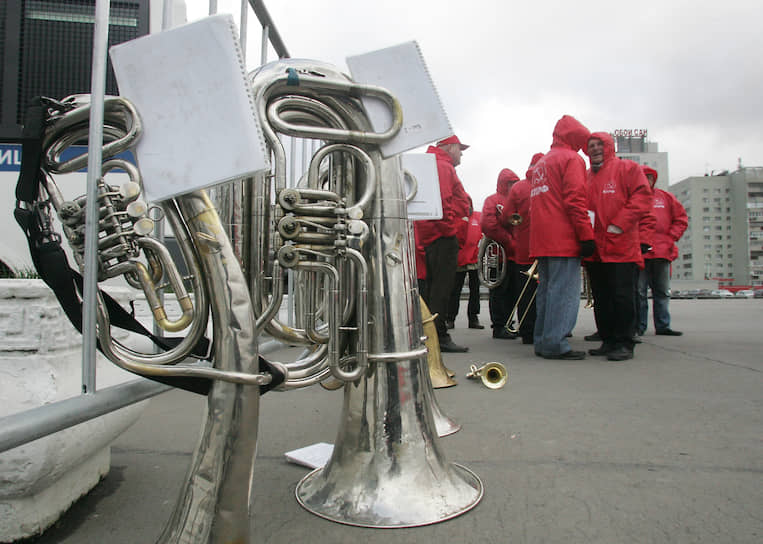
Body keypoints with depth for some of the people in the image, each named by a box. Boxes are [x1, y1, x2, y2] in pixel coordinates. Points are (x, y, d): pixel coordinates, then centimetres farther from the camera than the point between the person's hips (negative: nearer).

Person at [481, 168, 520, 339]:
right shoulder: (493, 200, -2)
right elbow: (488, 225, -15)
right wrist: (509, 241, -16)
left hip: (514, 254, 8)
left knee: (510, 291, 11)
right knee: (499, 290, -4)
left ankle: (506, 324, 20)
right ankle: (499, 327, 2)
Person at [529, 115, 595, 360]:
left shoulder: (540, 163, 23)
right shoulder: (571, 159, -3)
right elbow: (575, 200, -14)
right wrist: (587, 236, -14)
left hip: (541, 239, 9)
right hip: (564, 240, -8)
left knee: (546, 289, 12)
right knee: (564, 291, -7)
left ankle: (542, 341, 16)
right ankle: (556, 344, -7)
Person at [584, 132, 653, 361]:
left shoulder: (627, 168, 5)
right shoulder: (586, 176, 18)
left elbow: (642, 196, -6)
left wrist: (619, 224, -15)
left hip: (621, 247, -5)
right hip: (595, 248, 5)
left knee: (622, 297, -5)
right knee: (601, 298, 9)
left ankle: (624, 344, 3)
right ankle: (608, 341, 18)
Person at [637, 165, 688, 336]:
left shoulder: (666, 197, 13)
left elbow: (681, 219, 14)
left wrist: (672, 237, 1)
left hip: (662, 252, 4)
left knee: (663, 291, 8)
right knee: (638, 291, -3)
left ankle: (662, 326, 16)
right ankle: (638, 326, 4)